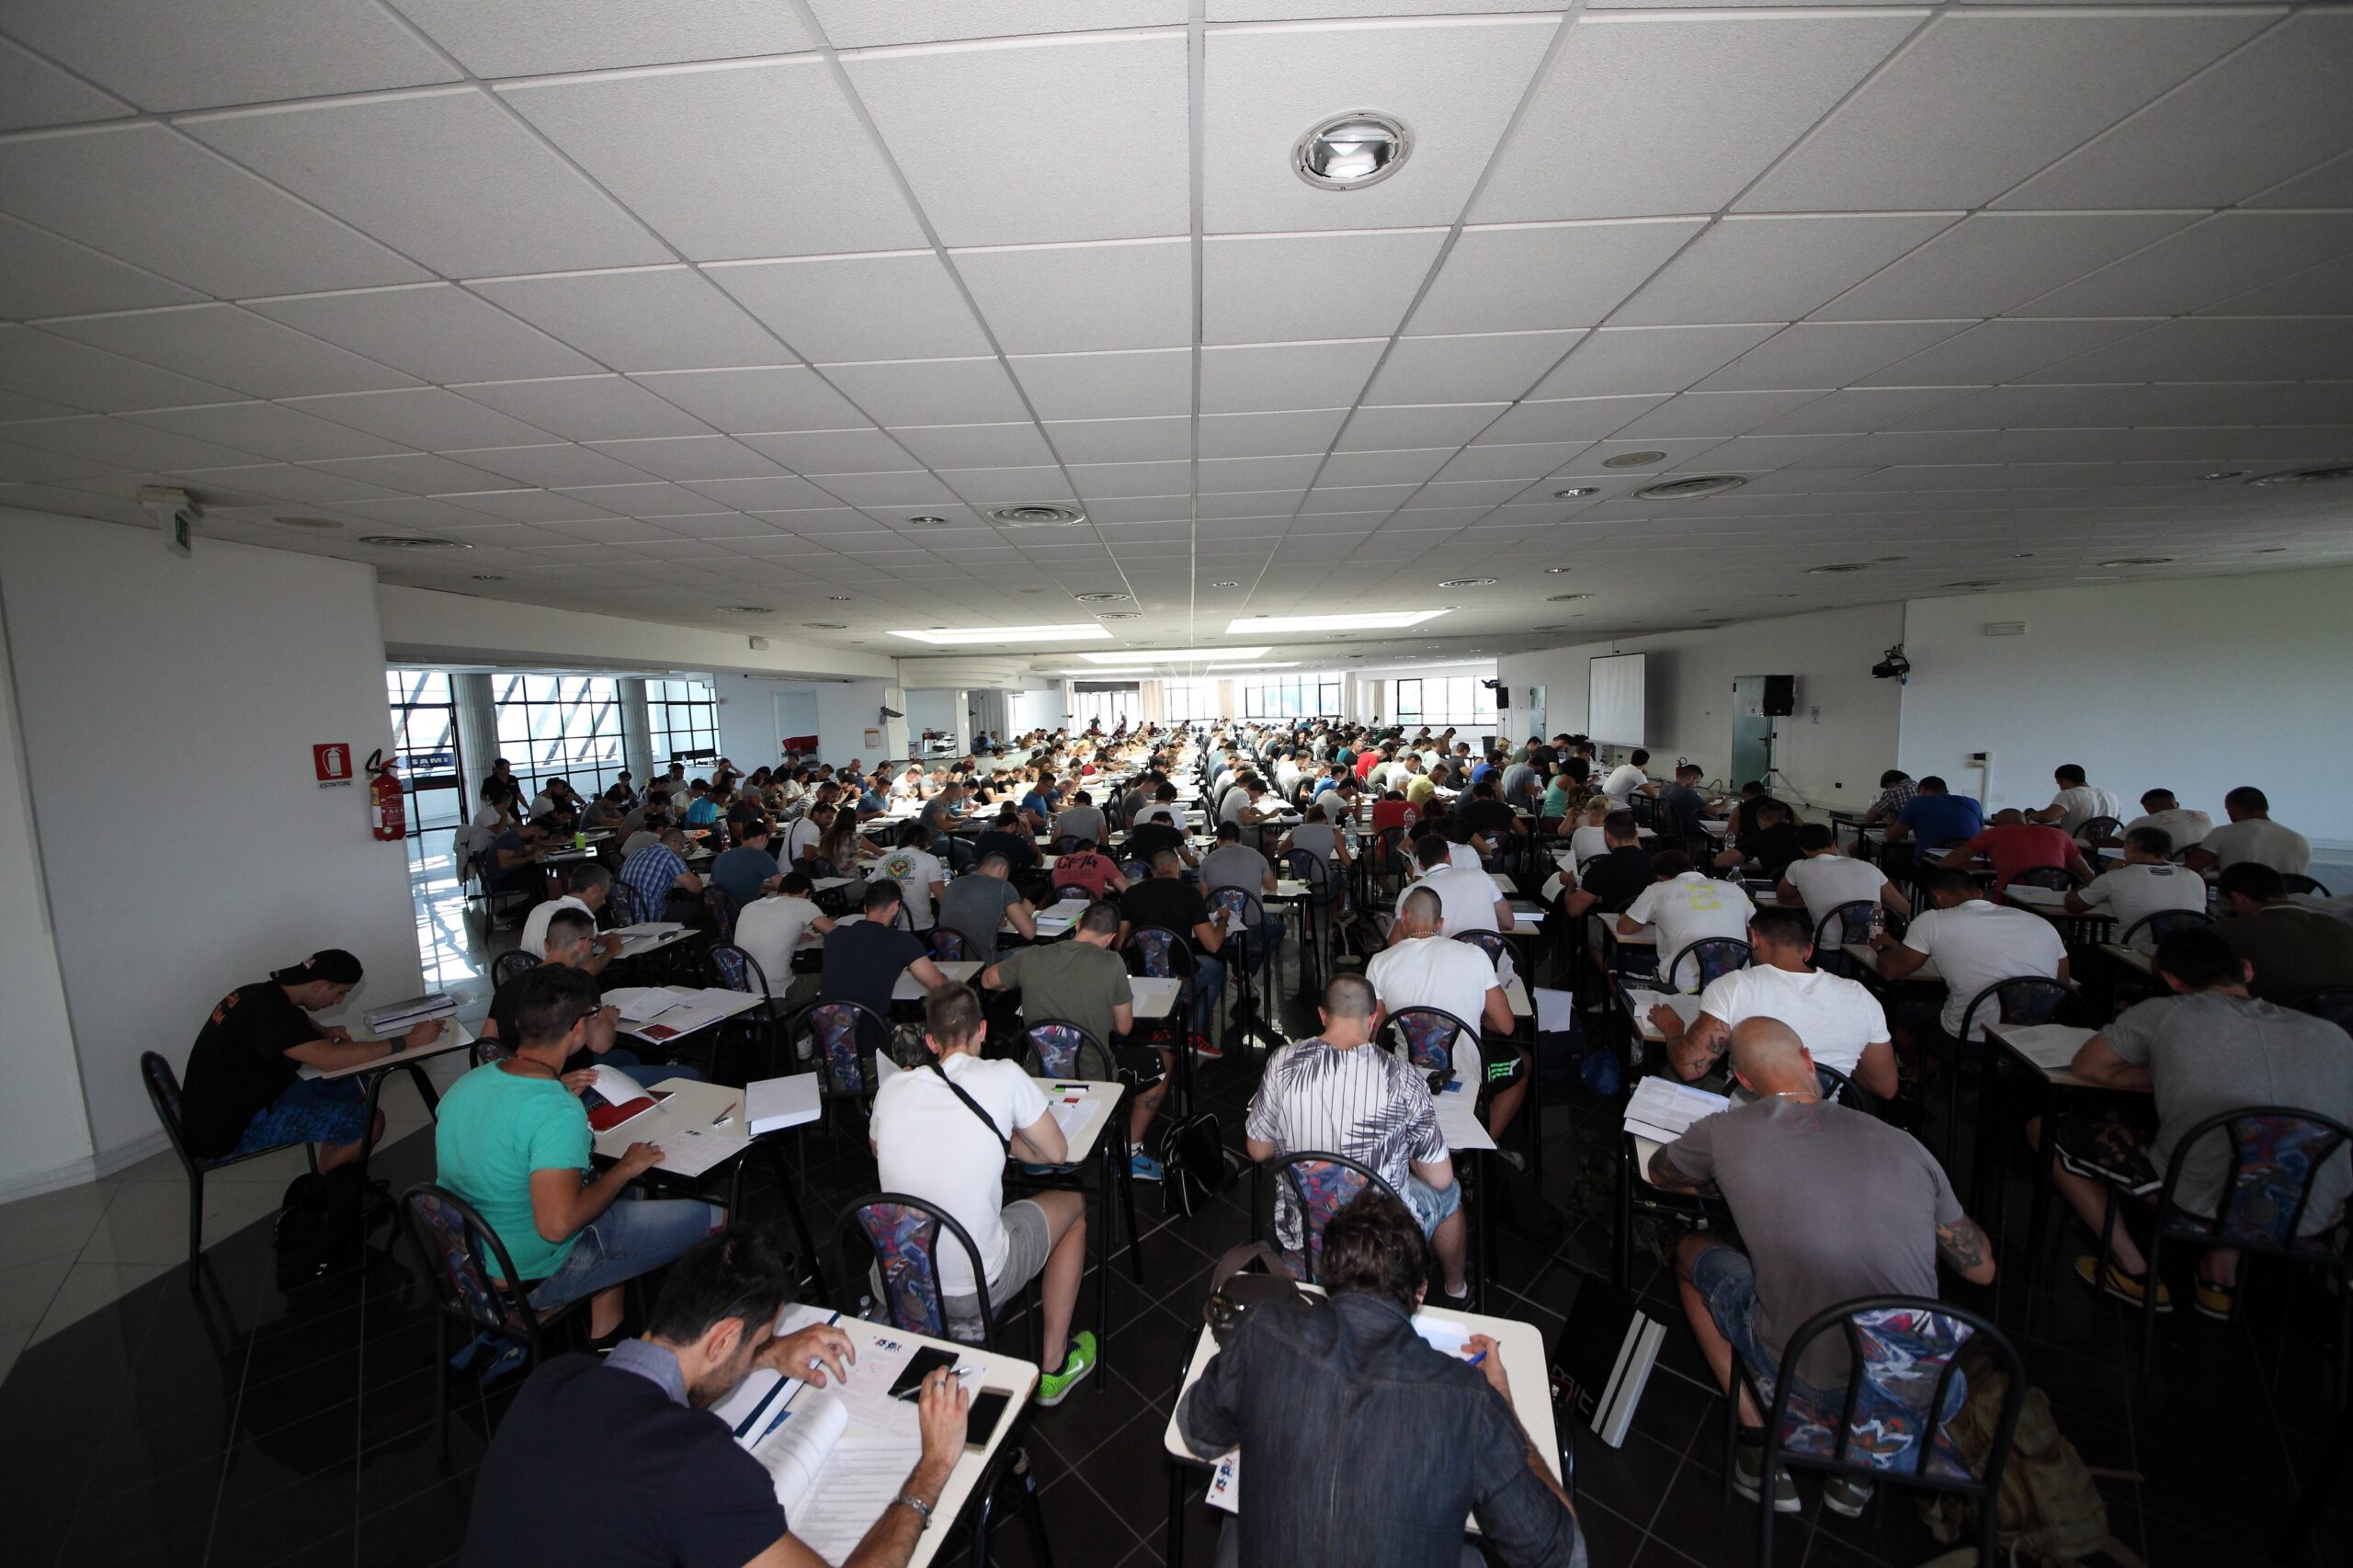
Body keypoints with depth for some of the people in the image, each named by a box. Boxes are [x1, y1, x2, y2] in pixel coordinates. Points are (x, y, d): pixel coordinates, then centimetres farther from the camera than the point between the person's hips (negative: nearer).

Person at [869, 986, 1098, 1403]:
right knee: (1073, 1203, 20)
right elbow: (1056, 1154, -4)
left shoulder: (893, 1087, -5)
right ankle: (1054, 1366, 26)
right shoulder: (1004, 1077, -17)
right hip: (976, 1289, -4)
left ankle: (962, 1323, 30)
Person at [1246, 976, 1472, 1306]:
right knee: (1448, 1192, 28)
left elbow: (1258, 1151, -2)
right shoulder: (1402, 1077, -20)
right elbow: (1440, 1178, -10)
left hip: (1299, 1237, 2)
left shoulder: (1282, 1062, -15)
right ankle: (1456, 1289, 53)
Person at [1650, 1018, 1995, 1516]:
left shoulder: (1726, 1133, -8)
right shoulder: (1903, 1144, -1)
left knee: (1691, 1252, 20)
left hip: (1805, 1378, -3)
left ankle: (1759, 1442, 16)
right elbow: (1981, 1269, 10)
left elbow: (1659, 1172, 13)